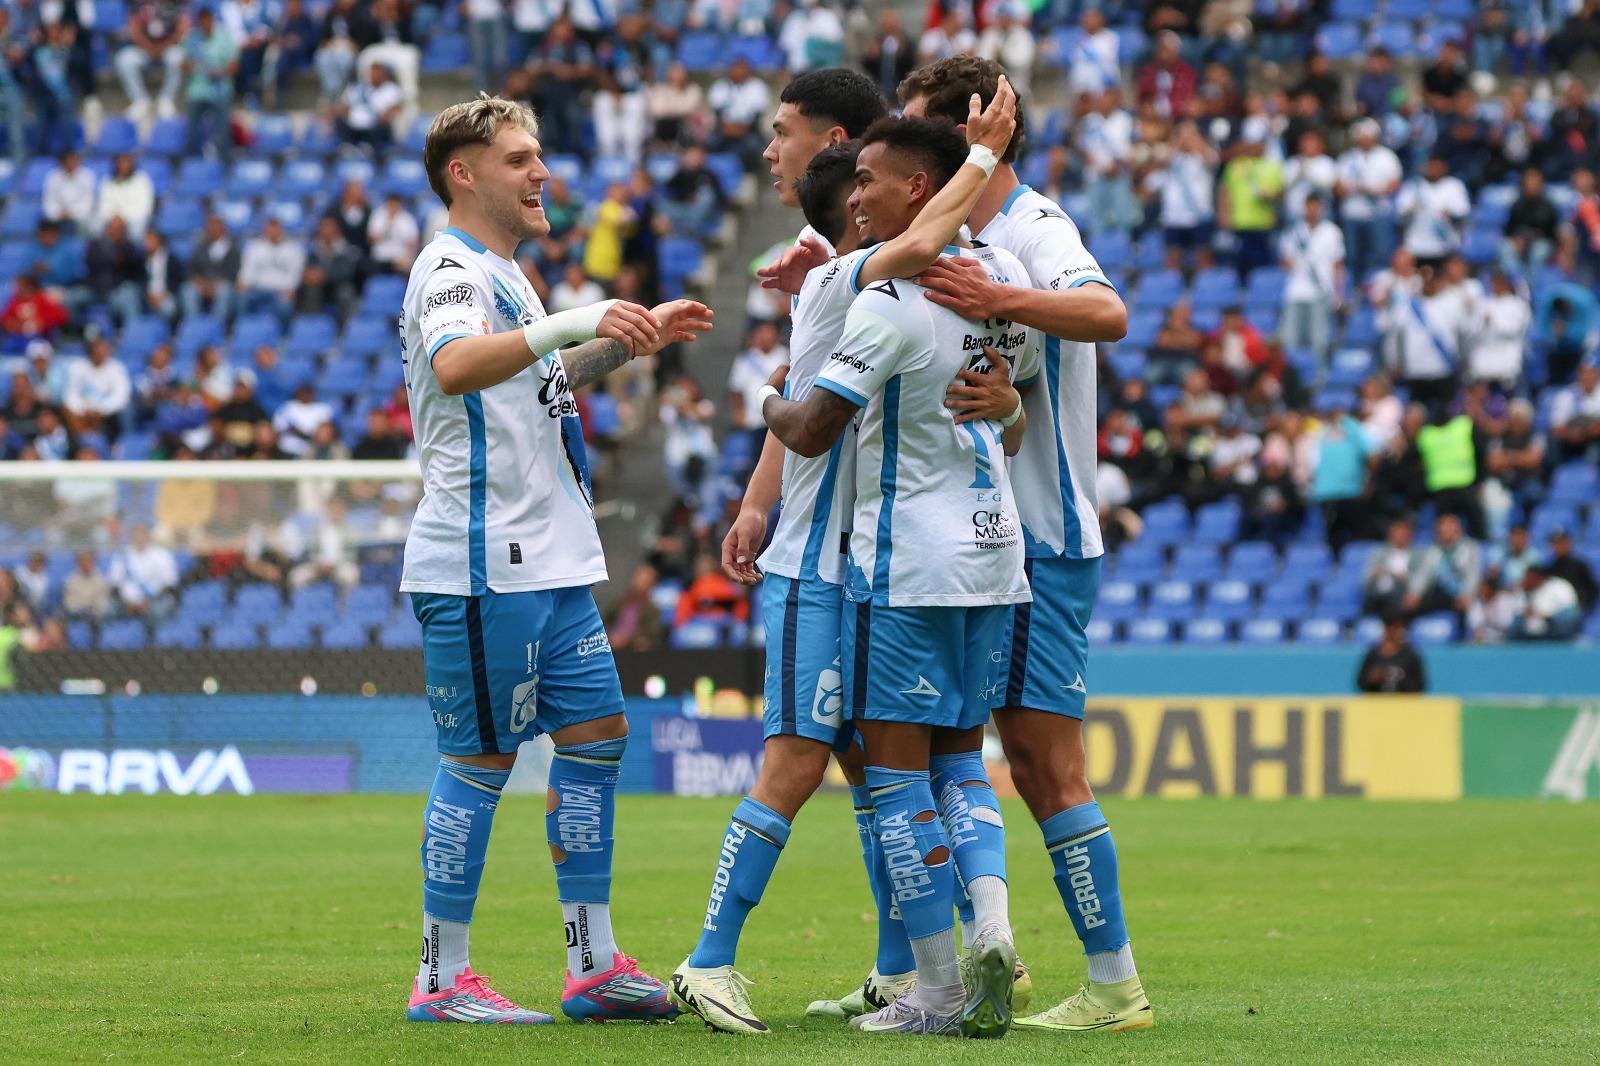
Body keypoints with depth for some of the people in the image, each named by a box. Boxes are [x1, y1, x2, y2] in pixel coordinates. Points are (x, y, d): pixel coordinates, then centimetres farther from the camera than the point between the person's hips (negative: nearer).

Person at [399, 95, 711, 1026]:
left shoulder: (503, 271, 19)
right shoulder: (453, 268, -12)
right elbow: (456, 365, -35)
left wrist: (633, 339, 29)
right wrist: (575, 322, -44)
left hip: (550, 563, 10)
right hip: (482, 564, -10)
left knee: (597, 734, 9)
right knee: (482, 761, -5)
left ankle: (595, 965, 13)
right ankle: (443, 978, 2)